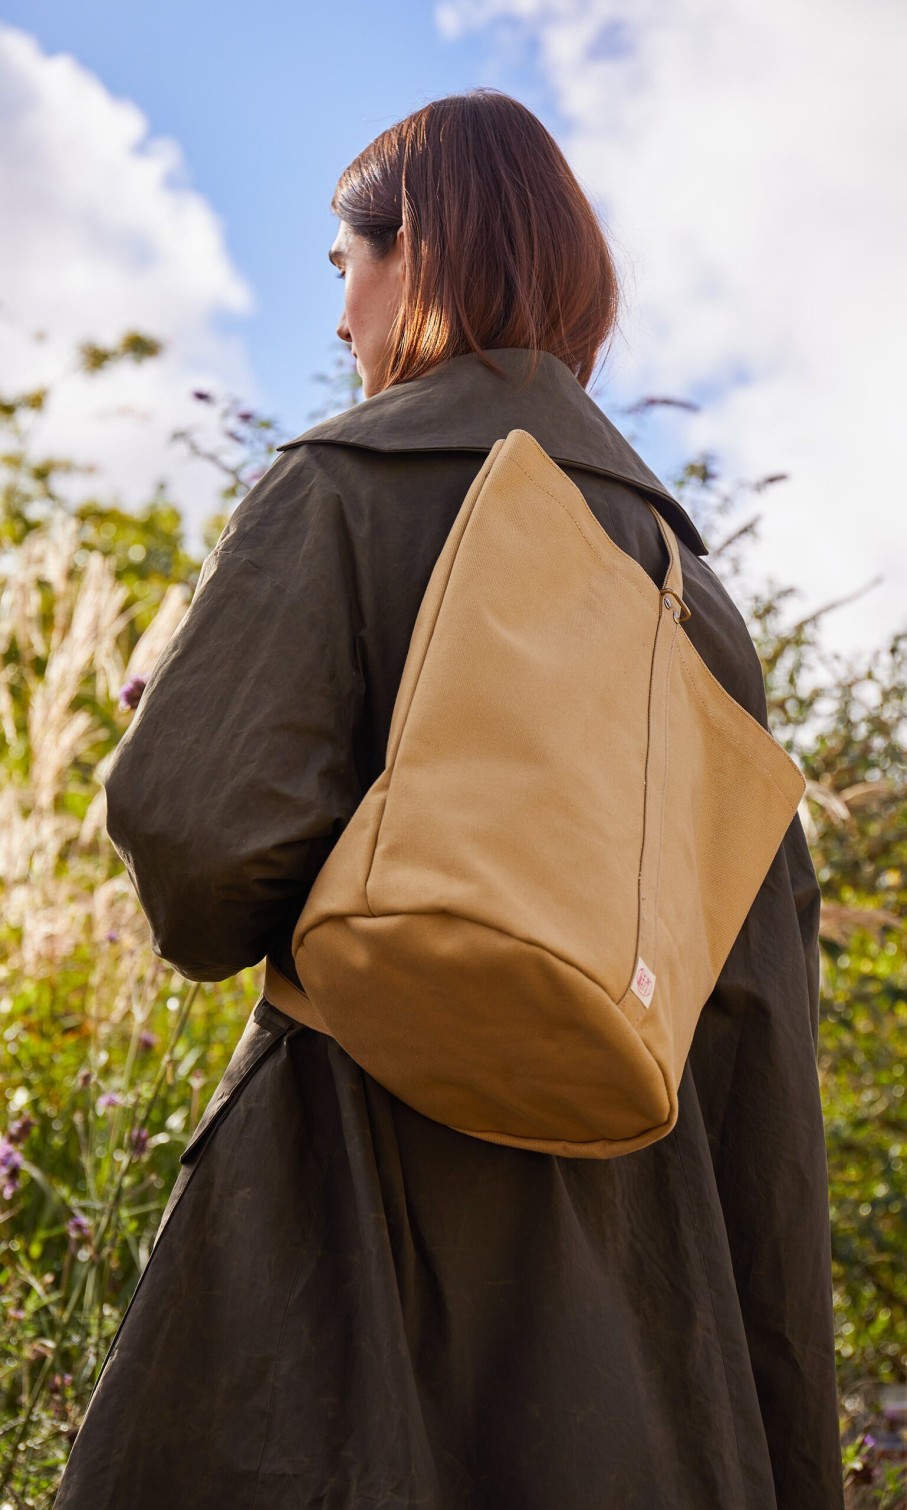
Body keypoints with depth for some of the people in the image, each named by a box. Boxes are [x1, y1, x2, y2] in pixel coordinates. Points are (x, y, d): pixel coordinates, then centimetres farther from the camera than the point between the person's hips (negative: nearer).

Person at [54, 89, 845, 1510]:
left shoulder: (342, 487, -6)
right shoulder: (662, 538, 11)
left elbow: (191, 805, -19)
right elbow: (765, 915, 9)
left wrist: (223, 932, 6)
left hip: (381, 1146, -5)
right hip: (627, 1200, 6)